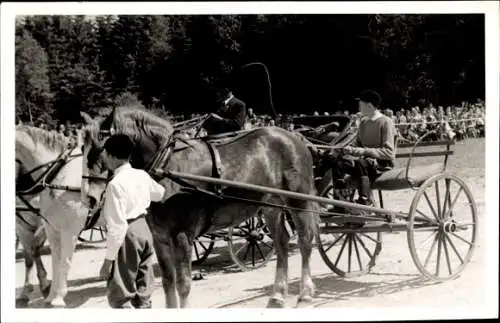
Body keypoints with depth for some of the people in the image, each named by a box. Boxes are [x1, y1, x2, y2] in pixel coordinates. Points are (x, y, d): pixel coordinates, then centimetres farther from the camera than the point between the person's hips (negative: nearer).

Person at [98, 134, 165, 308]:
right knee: (143, 291, 17)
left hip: (128, 235, -8)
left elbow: (117, 226, -22)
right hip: (143, 229, 8)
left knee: (119, 296, -2)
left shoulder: (116, 184, -19)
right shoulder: (142, 175, 4)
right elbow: (159, 193, 26)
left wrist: (109, 258, -18)